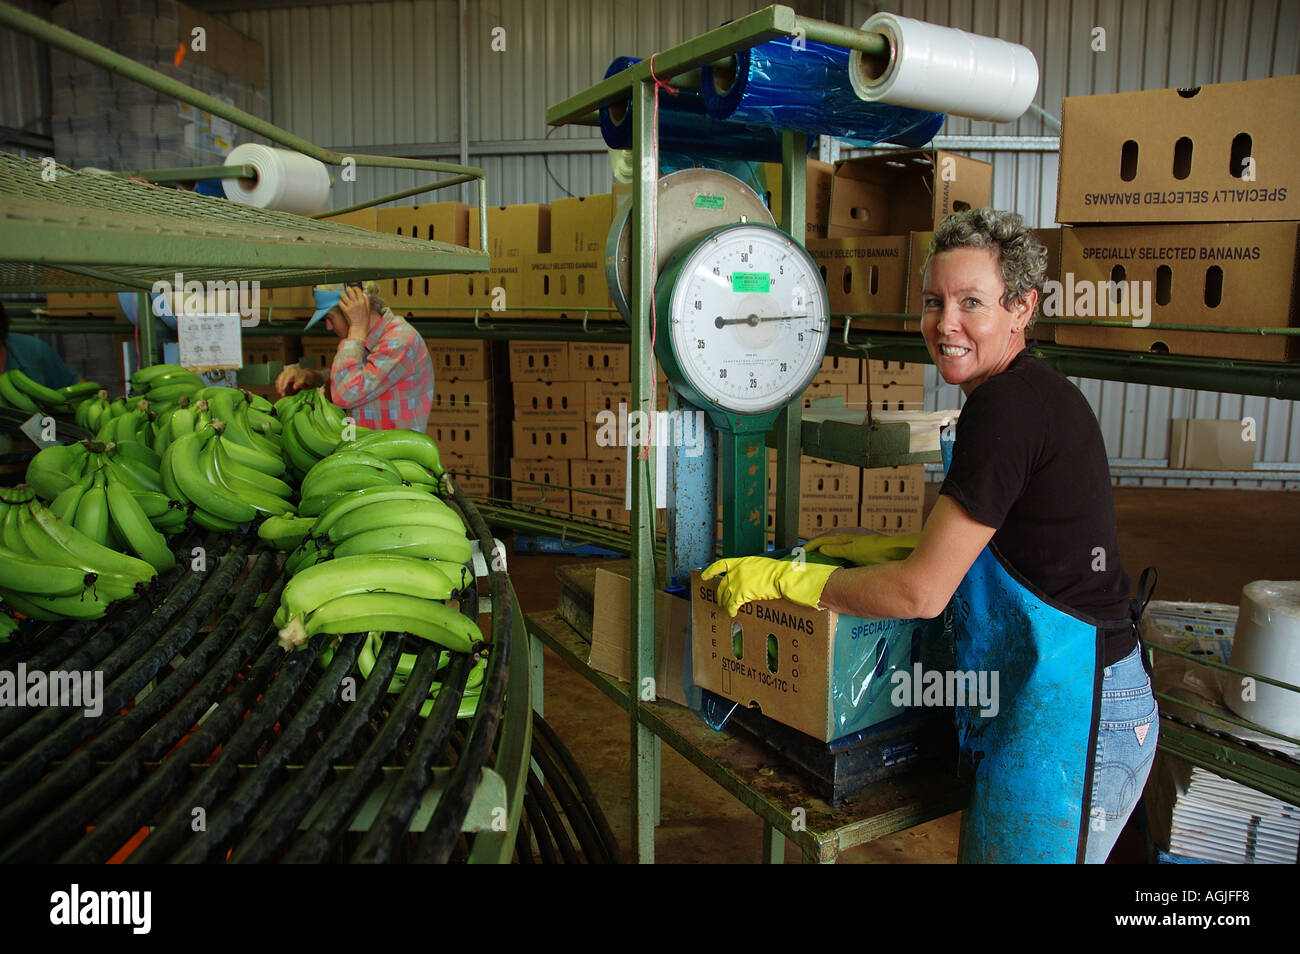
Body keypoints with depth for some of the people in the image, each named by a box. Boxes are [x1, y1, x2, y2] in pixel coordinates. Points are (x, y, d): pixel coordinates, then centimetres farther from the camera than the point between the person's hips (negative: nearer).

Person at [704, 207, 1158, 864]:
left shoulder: (1007, 410, -22)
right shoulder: (1032, 396, 9)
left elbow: (922, 593, -21)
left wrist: (781, 578, -11)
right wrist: (886, 548, 16)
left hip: (1065, 719, -10)